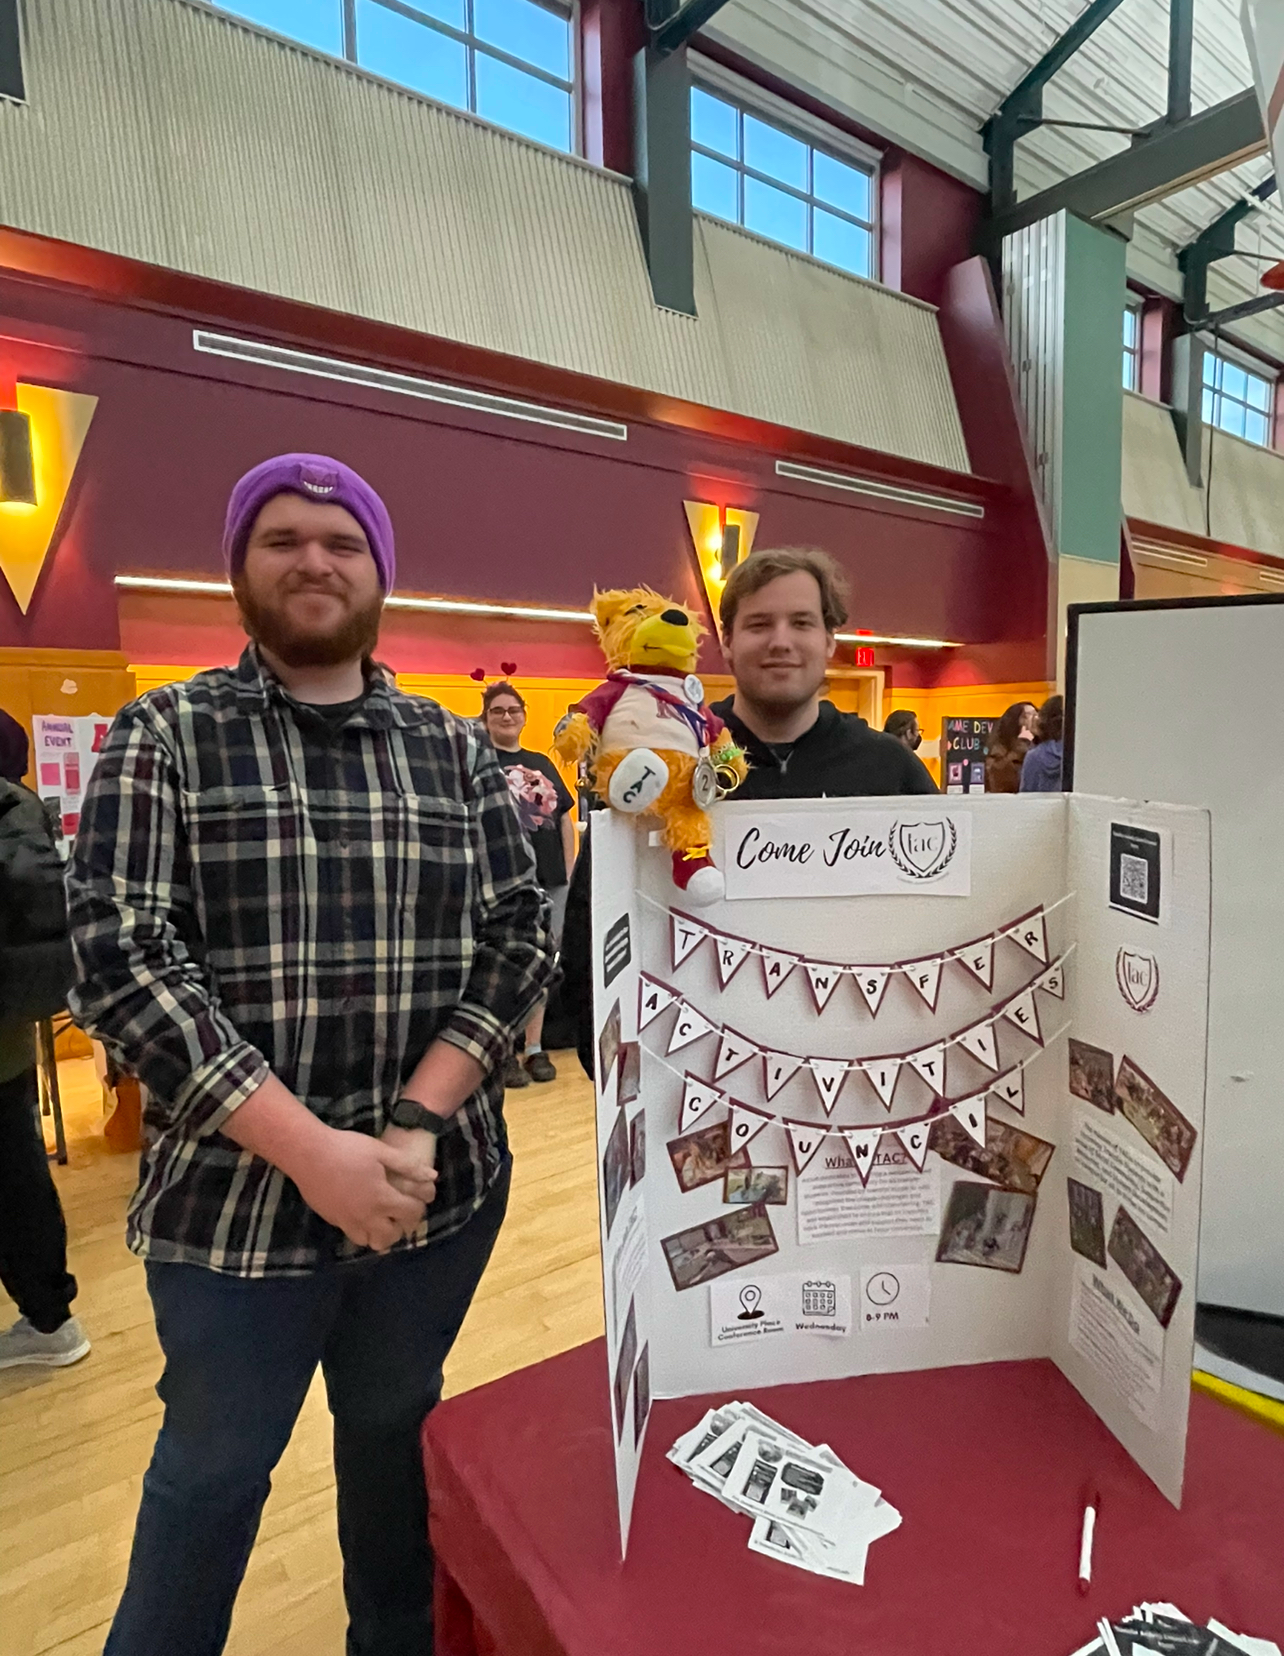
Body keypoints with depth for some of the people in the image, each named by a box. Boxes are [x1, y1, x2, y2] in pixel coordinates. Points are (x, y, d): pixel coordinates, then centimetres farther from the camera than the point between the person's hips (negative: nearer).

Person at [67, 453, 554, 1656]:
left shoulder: (455, 751, 3)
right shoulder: (164, 736, -3)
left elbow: (520, 938, -1)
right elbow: (118, 956, -12)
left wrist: (415, 1123, -14)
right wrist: (309, 1150, -19)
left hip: (440, 1185, 3)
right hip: (232, 1195, -2)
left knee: (396, 1436, 22)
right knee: (213, 1469, 18)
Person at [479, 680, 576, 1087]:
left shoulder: (542, 763, 18)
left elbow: (566, 818, 18)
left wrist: (569, 869, 10)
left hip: (551, 879, 5)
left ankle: (535, 1049, 20)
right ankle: (505, 1054, 8)